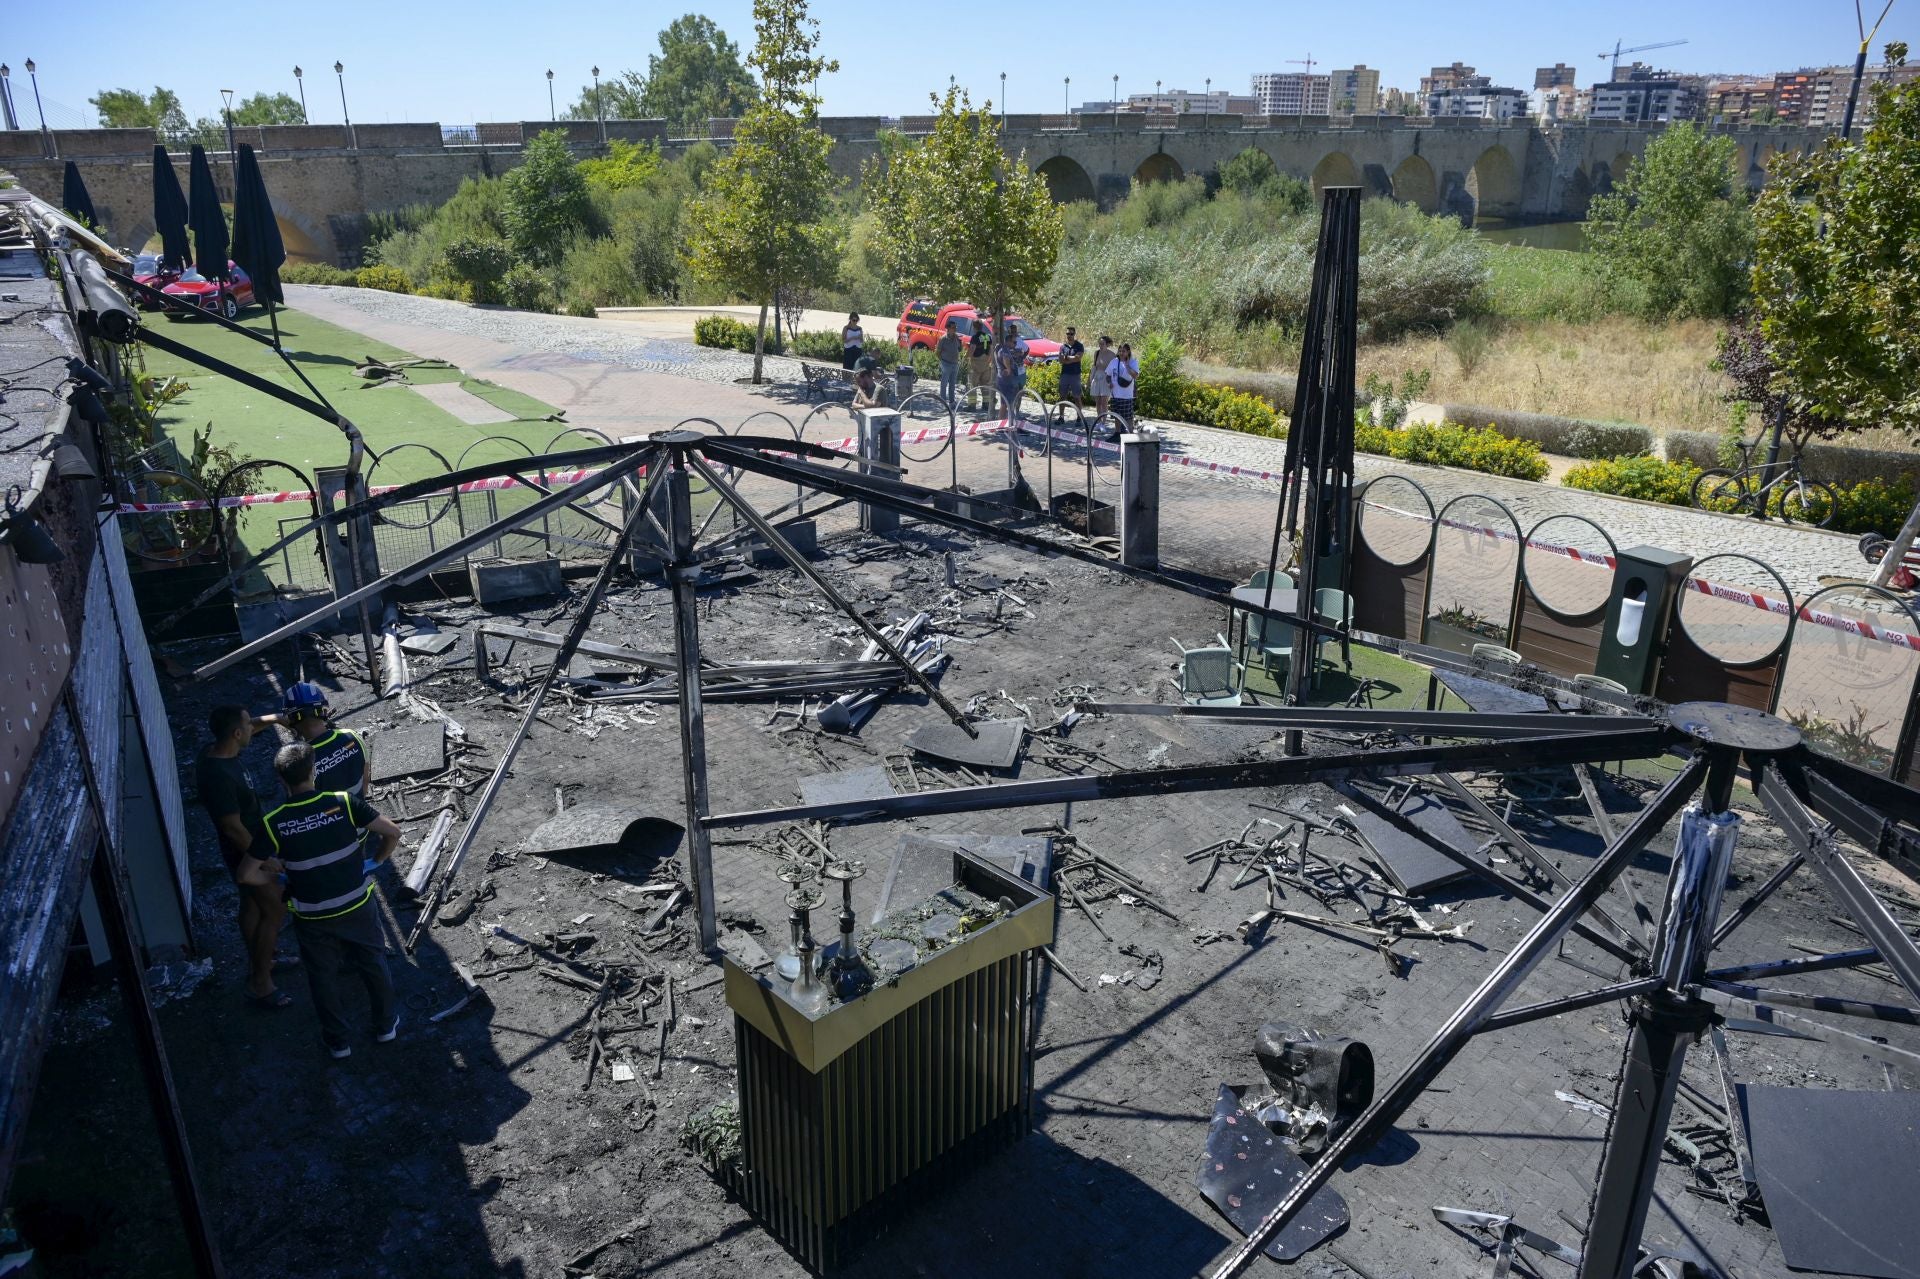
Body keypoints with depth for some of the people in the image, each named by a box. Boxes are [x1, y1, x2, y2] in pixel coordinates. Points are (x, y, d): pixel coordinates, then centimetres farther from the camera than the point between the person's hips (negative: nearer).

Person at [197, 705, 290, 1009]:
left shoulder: (218, 752, -7)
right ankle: (260, 984, 17)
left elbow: (248, 729, 18)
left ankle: (257, 964, 45)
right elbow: (233, 828, -28)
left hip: (251, 844, 9)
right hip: (245, 852, -9)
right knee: (275, 910, 4)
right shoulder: (218, 776, -35)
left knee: (253, 905, 25)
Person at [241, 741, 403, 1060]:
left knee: (323, 977, 21)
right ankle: (386, 1025, 39)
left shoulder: (273, 822, -16)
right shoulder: (343, 803, -17)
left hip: (312, 916, 0)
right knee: (373, 963, 23)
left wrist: (280, 878, 7)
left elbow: (247, 874, -10)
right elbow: (393, 832, -15)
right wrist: (376, 861, 3)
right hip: (357, 905, 0)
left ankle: (337, 1041, 37)